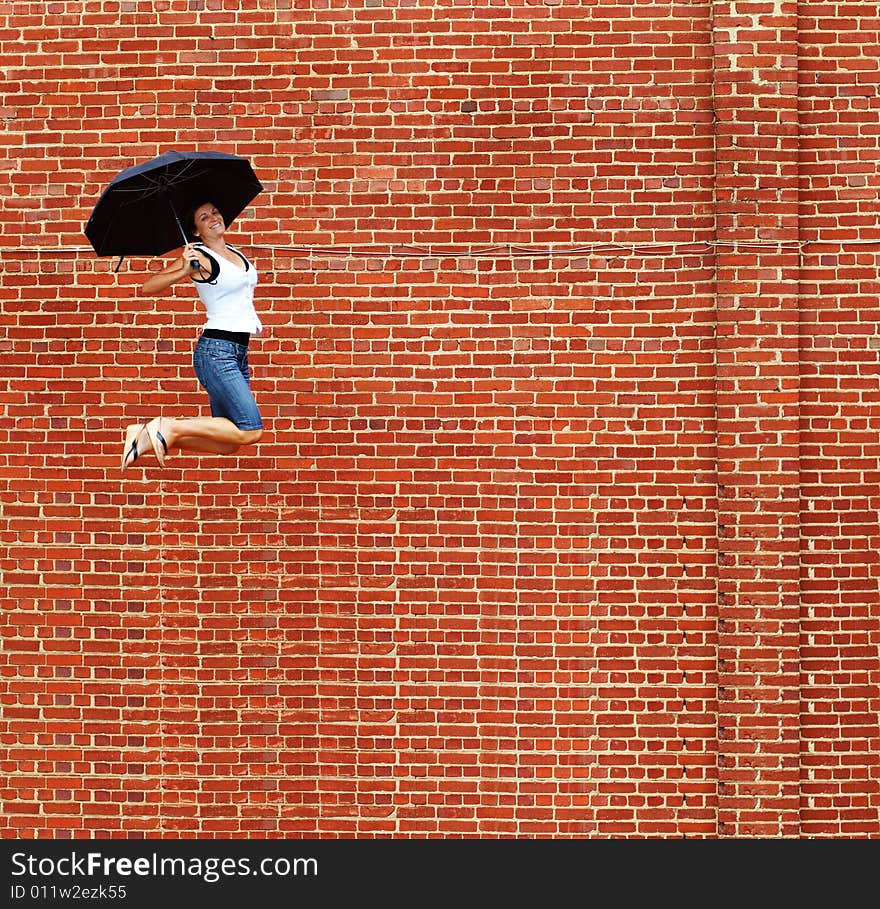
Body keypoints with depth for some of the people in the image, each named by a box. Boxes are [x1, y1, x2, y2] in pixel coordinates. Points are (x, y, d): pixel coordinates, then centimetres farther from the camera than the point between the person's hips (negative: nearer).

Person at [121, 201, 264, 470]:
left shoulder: (234, 252, 15)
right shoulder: (198, 256, -7)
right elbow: (148, 286, -14)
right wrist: (185, 271, -25)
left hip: (238, 355, 8)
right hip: (215, 350, -8)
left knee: (226, 444, 6)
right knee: (251, 431, -18)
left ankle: (151, 438, 11)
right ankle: (169, 428, -12)